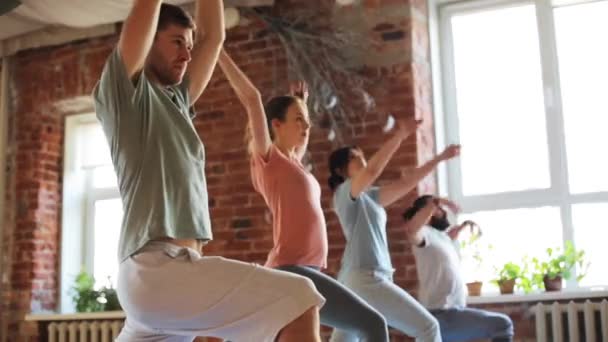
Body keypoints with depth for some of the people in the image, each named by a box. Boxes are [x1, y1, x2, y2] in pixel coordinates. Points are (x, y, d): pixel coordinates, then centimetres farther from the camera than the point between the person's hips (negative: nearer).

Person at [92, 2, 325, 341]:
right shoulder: (124, 92, 3)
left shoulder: (176, 101, 24)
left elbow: (214, 36, 26)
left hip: (164, 272, 9)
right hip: (157, 270, -9)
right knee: (298, 301, -17)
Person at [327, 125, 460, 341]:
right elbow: (373, 170, -22)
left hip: (365, 279, 9)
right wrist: (400, 135, -24)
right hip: (364, 278, -9)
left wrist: (440, 158, 19)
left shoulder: (369, 196, 20)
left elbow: (406, 184, 20)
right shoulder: (345, 192, -3)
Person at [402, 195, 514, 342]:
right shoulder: (425, 233, -11)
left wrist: (462, 227, 32)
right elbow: (411, 229, -38)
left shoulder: (438, 235, 17)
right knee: (503, 325, -13)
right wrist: (434, 203, -31)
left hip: (446, 315, 10)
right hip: (443, 317, -10)